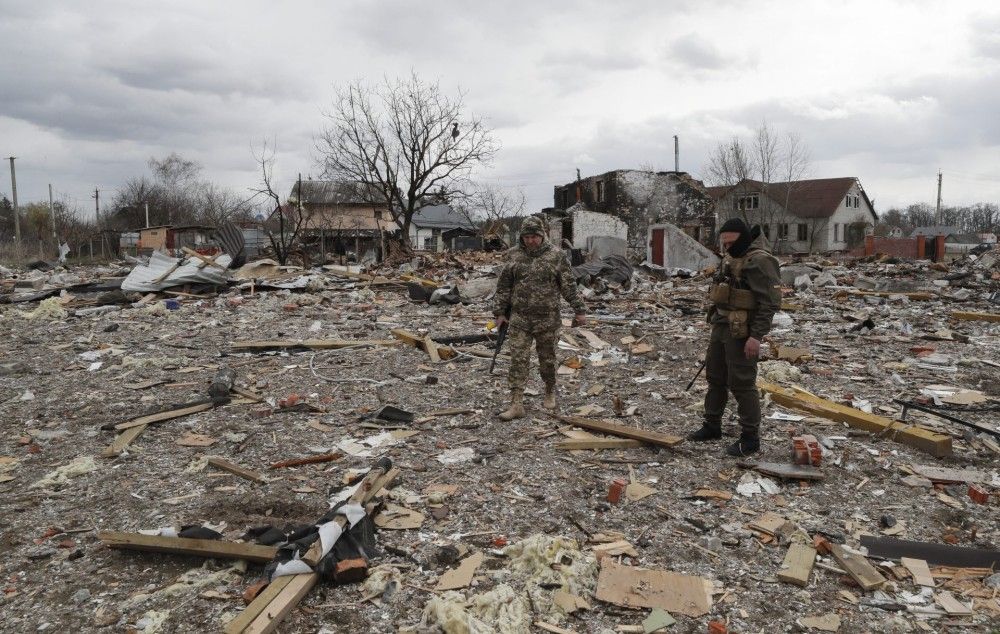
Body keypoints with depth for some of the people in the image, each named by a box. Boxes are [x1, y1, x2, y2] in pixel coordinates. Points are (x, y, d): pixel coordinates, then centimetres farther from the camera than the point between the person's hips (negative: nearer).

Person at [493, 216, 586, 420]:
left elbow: (569, 286, 2)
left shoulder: (556, 256, -1)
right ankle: (516, 404, 0)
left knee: (547, 359, 10)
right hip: (519, 319, 1)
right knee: (518, 361, -3)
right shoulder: (513, 255, 4)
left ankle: (550, 392, 33)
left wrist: (579, 310, 0)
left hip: (547, 319, -1)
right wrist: (500, 312, 6)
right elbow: (503, 286, 8)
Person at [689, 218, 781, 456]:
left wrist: (757, 336, -23)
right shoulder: (731, 258, 13)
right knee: (715, 378, 17)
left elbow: (770, 302, -20)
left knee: (742, 384, -4)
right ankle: (712, 426, 31)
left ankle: (750, 438, 8)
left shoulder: (759, 261, -17)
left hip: (741, 333, -10)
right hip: (720, 328, 10)